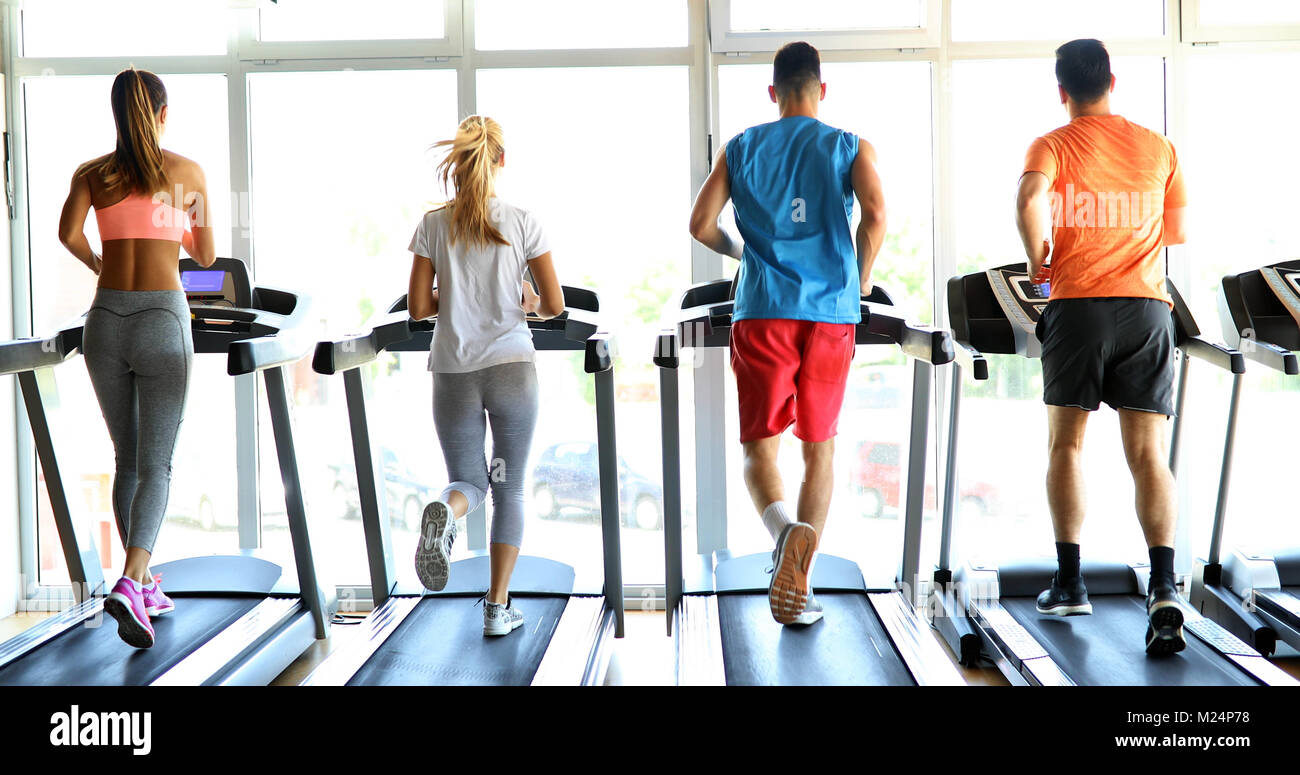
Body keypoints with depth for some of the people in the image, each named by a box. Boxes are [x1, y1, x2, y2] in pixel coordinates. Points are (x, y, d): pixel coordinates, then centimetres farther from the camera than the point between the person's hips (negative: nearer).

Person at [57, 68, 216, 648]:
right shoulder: (187, 173, 4)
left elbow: (68, 232, -8)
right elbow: (206, 256, 10)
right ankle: (131, 583, -22)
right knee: (156, 464, -3)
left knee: (128, 460, 15)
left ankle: (144, 584, 23)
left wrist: (96, 262, 13)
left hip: (106, 320, 3)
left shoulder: (91, 174, 8)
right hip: (162, 318, -3)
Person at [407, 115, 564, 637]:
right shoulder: (522, 222, -1)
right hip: (511, 367, -1)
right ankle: (498, 607, 10)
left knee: (468, 481, 13)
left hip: (453, 372, 1)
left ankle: (445, 513, -24)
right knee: (509, 489, 10)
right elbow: (554, 306, 0)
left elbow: (417, 307, 2)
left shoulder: (433, 226, 2)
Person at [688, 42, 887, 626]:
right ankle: (800, 585, 7)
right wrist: (859, 280, 5)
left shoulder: (741, 149, 10)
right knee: (819, 448, 11)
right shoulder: (850, 148, 6)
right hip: (830, 314, 0)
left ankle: (787, 530, -29)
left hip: (763, 314, 0)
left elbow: (701, 224, 3)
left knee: (760, 446, 3)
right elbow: (875, 215, -10)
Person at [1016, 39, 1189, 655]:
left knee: (1066, 444, 11)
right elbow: (1175, 235, 17)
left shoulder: (1052, 147, 2)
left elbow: (1030, 199, -20)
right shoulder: (1158, 148, 12)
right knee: (1148, 454, -1)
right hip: (1147, 308, 2)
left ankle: (1069, 582, 13)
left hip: (1078, 305, -2)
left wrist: (1038, 260, -5)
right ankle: (1163, 588, -15)